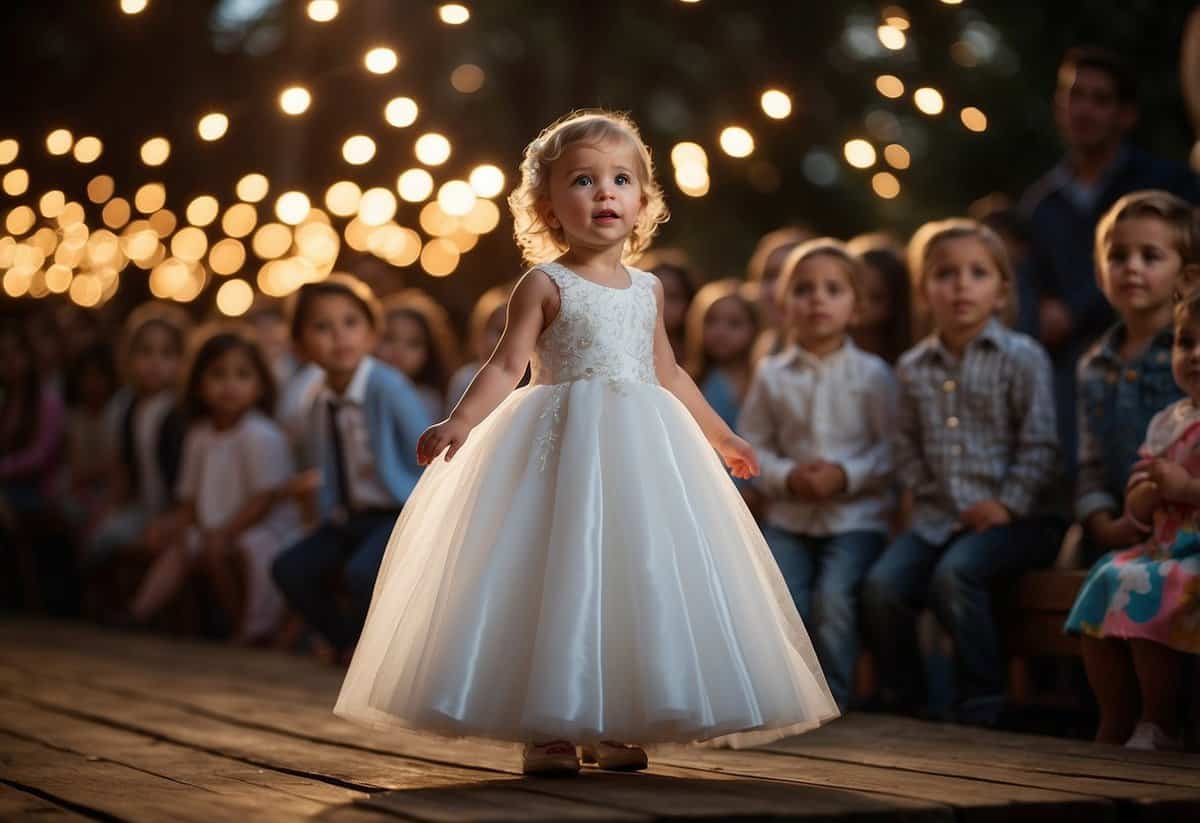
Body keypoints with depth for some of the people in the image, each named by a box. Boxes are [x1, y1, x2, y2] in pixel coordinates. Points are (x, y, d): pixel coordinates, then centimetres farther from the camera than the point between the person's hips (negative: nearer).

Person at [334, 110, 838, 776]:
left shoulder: (646, 288, 12)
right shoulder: (544, 285, -3)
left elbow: (667, 373, 22)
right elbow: (507, 366, -10)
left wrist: (719, 435, 29)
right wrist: (462, 420, -25)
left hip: (639, 448, 5)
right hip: (564, 448, -5)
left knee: (633, 582, 4)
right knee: (557, 579, -5)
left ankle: (612, 727, 12)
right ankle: (545, 731, 2)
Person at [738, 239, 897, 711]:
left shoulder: (872, 374, 0)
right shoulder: (772, 375, 6)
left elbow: (893, 448, -2)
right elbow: (751, 445, 6)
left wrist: (847, 475, -16)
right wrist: (786, 477, -12)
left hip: (856, 517, -2)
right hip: (789, 517, 3)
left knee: (834, 597, -22)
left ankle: (834, 699, -7)